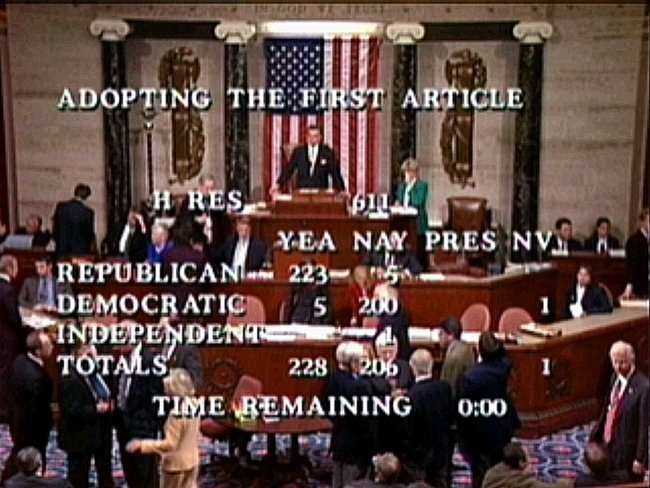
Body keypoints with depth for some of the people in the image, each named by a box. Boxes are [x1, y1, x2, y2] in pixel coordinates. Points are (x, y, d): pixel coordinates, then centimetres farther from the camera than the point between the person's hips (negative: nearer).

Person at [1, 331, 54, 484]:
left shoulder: (19, 361, -9)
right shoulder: (37, 377, -35)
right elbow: (38, 410, -26)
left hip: (18, 421, 8)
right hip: (32, 428, -8)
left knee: (17, 456, 29)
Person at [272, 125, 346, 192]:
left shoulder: (327, 152, 3)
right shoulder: (298, 151, 7)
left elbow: (335, 172, 2)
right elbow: (289, 169, 7)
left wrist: (341, 190, -5)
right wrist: (278, 184, -4)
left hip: (321, 192, -1)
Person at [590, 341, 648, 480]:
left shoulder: (643, 386, -21)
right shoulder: (615, 378, 4)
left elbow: (645, 427, -18)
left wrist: (640, 460, -16)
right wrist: (594, 437, 15)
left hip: (627, 453, -7)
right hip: (609, 446, 7)